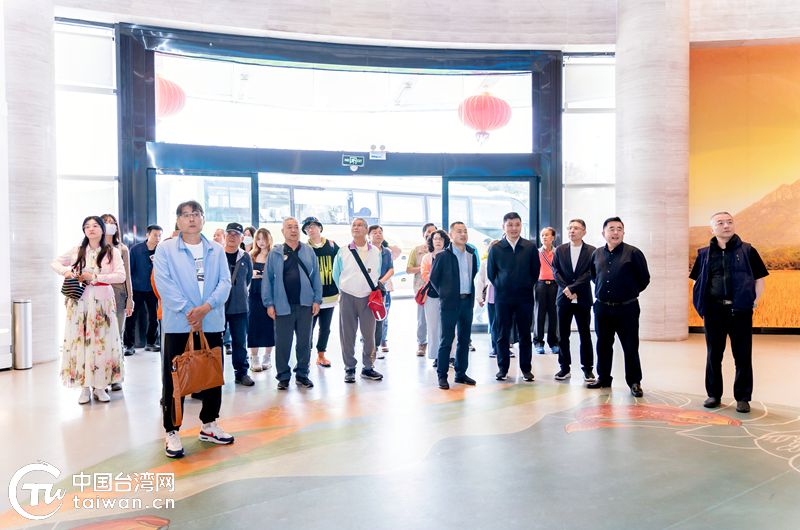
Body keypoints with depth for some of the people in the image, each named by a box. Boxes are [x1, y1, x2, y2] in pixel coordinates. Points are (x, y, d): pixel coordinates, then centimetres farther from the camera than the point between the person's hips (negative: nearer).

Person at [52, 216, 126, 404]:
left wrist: (94, 277, -14)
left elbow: (121, 276, -9)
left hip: (102, 301, -2)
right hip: (80, 301, 2)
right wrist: (65, 271, -2)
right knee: (80, 340, 1)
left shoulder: (112, 252, 1)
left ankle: (99, 386, 9)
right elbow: (55, 263, 19)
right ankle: (85, 387, 9)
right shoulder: (77, 251, 8)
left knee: (102, 341, 0)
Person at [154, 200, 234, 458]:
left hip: (212, 324, 3)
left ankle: (209, 425, 28)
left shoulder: (217, 250, 9)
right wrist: (188, 312, -17)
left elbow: (224, 282, -1)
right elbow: (163, 283, -10)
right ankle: (172, 432, 15)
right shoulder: (165, 249, 0)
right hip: (178, 324, -3)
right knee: (174, 379, 3)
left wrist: (206, 307, -16)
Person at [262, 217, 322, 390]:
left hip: (305, 304, 2)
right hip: (283, 305, -2)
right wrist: (269, 303, -3)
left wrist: (317, 299, 0)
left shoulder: (309, 251, 5)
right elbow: (268, 279, 1)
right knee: (283, 343, 5)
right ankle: (283, 376, 18)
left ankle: (302, 374, 23)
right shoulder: (275, 253, 1)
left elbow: (316, 276, 6)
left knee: (304, 342, 10)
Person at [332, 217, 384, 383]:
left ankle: (367, 367, 16)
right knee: (347, 335, 2)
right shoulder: (342, 252, 3)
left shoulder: (376, 252, 6)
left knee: (369, 334, 2)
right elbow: (336, 275, 12)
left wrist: (374, 291, 9)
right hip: (347, 297, -1)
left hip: (368, 297, 1)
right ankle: (349, 369, 13)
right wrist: (344, 290, 10)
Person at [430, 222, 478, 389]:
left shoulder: (472, 254, 8)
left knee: (464, 340, 11)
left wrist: (471, 295, 10)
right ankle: (442, 376, 7)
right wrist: (444, 293, 2)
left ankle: (461, 373, 21)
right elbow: (433, 278, 0)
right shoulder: (443, 256, -7)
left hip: (467, 301, 5)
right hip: (450, 303, -5)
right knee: (446, 341, -1)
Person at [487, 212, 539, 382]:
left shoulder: (530, 247, 0)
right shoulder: (495, 249, 0)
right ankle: (503, 368, 16)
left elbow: (535, 272, 8)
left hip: (525, 297, 0)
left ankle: (526, 368, 18)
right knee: (502, 335, 5)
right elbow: (491, 274, 8)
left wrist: (526, 285, 6)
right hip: (502, 298, 0)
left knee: (525, 334, 7)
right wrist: (501, 286, 6)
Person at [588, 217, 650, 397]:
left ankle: (634, 382, 15)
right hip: (601, 308, 4)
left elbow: (644, 278, -1)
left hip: (626, 309, -4)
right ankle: (603, 378, 27)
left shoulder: (633, 253, -6)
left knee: (630, 347, 2)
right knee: (603, 345, 13)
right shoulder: (597, 254, 7)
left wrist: (631, 292, 5)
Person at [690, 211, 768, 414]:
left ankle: (742, 397, 15)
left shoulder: (747, 250, 2)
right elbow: (697, 282, 12)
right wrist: (701, 306, 2)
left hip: (740, 310, -2)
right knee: (713, 355, 9)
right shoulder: (705, 254, 7)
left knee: (743, 356, 4)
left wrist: (754, 303, -5)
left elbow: (760, 279, 4)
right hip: (713, 311, 2)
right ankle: (714, 394, 20)